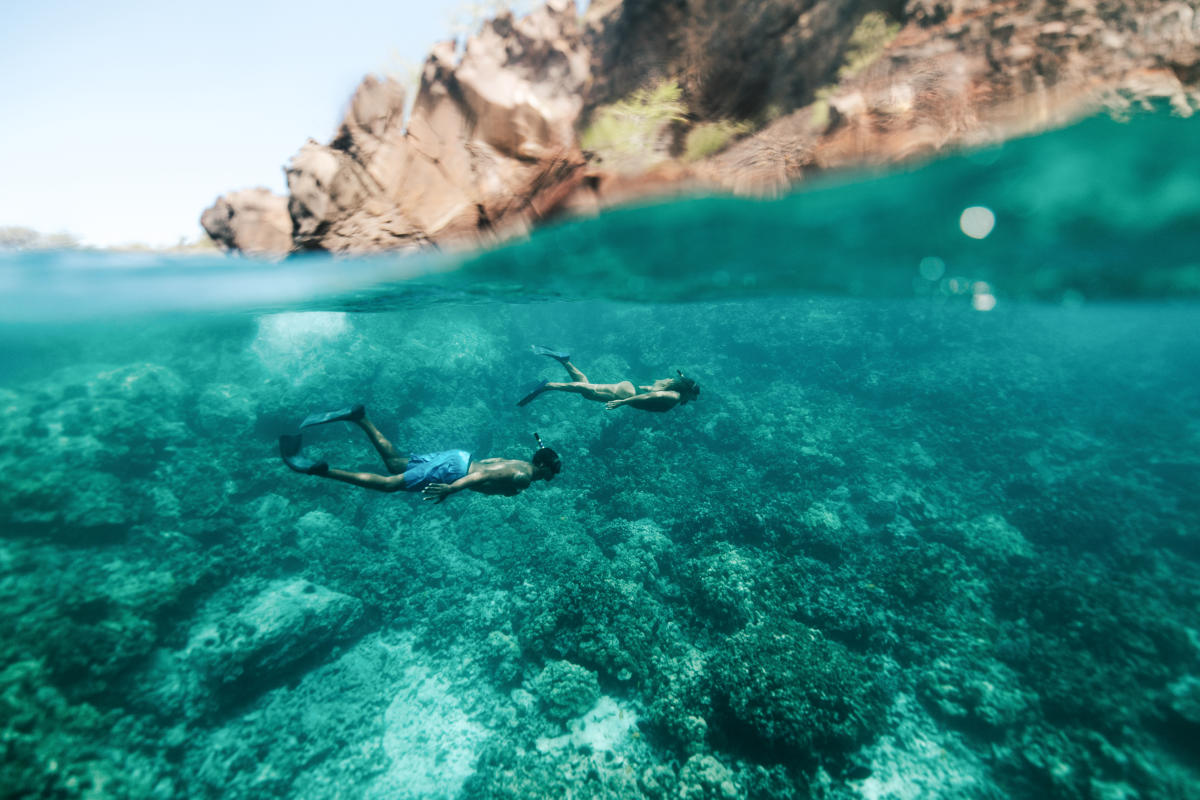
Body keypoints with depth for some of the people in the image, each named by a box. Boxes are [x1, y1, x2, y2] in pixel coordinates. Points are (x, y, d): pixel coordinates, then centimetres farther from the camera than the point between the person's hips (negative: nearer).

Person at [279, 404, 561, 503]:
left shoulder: (520, 463, 16)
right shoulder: (524, 477, -13)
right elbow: (485, 476, -26)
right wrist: (452, 489, -34)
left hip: (459, 457, 8)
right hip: (454, 468, -8)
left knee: (396, 463, 17)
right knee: (389, 484, -9)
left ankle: (359, 417, 13)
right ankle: (318, 469, -11)